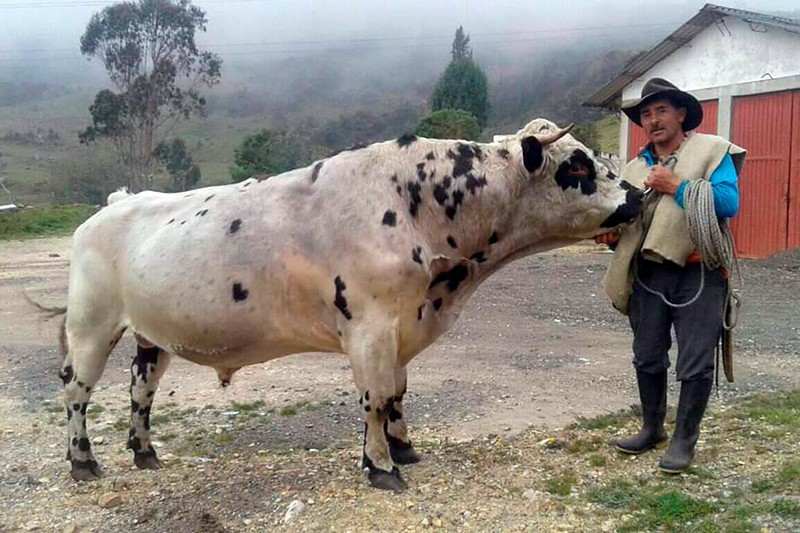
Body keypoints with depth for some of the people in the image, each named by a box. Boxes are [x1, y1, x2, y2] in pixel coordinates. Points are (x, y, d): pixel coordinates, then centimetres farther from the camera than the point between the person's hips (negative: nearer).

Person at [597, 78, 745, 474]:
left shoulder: (712, 151, -2)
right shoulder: (635, 169, 12)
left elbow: (729, 202, -16)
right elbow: (626, 222, 15)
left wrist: (676, 186, -17)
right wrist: (612, 236, -7)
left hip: (699, 274, -5)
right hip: (649, 275, 5)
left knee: (694, 364, 1)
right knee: (647, 359, 12)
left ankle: (684, 439, 17)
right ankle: (652, 429, 31)